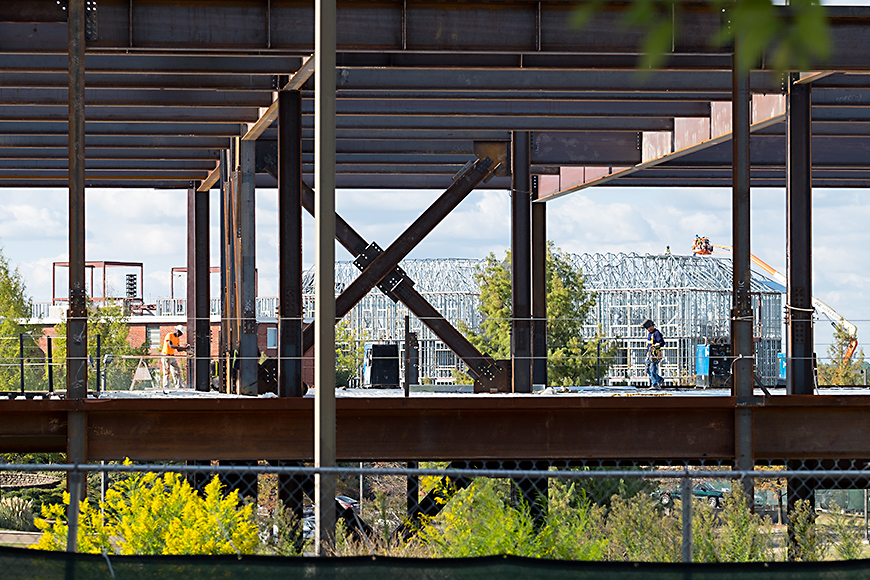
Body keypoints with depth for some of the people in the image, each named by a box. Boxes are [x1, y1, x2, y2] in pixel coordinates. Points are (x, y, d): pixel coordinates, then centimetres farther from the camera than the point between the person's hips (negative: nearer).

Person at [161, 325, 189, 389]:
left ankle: (178, 386, 7)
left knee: (177, 371, 4)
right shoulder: (169, 335, -14)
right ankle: (165, 387, -3)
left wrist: (184, 348, -7)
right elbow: (171, 346, -27)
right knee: (166, 372, -6)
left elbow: (178, 349, 13)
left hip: (172, 356, 8)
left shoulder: (177, 338, 12)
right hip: (166, 356, -8)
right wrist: (182, 346, -34)